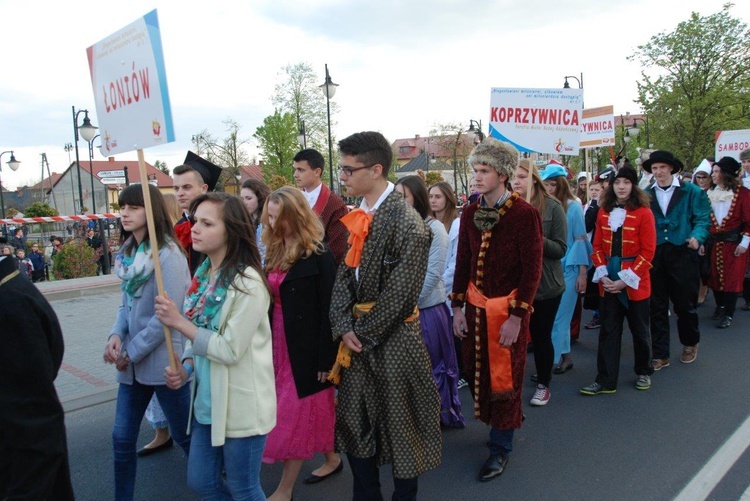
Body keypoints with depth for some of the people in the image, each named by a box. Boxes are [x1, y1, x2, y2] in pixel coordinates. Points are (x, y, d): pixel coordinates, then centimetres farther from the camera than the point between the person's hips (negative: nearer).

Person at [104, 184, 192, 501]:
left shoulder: (168, 255, -16)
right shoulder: (128, 254, 8)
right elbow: (127, 304, 13)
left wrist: (132, 352, -12)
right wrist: (116, 335, -6)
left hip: (163, 360, -7)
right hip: (132, 364, 7)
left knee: (185, 435, 9)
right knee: (122, 438, 13)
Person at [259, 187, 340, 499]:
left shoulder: (319, 255, -14)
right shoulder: (273, 252, 7)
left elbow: (328, 309, -16)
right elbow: (268, 300, 10)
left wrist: (326, 358, -16)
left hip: (307, 345, -7)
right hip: (279, 342, 7)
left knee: (294, 414, 3)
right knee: (312, 410, 19)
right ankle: (332, 459, 39)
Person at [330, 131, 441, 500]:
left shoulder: (407, 222, -16)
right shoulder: (354, 218, 6)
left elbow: (400, 293, -18)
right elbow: (344, 274, 5)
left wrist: (365, 332, -11)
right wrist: (344, 327, -7)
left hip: (394, 338, -7)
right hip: (357, 336, 7)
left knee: (399, 422, 9)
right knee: (353, 421, 16)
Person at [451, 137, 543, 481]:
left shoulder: (525, 214, -13)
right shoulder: (470, 213, 3)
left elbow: (532, 270, -12)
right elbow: (463, 263, 6)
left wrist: (516, 317, -15)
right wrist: (458, 307, 3)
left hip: (508, 308, -5)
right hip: (476, 305, 5)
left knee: (504, 375, 6)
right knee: (477, 370, 14)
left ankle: (500, 447, 23)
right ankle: (499, 424, 39)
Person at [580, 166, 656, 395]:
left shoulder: (644, 212, -7)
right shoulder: (604, 212, 5)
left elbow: (648, 251, -10)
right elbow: (598, 246, 7)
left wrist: (626, 279, -15)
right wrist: (603, 275, -6)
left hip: (635, 282, -3)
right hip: (609, 282, 3)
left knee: (639, 329, 12)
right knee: (608, 330, 5)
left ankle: (643, 372, 33)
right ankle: (606, 380, 11)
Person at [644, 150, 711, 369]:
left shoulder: (691, 192, 1)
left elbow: (702, 219, -3)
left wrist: (697, 237, -21)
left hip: (682, 254, -2)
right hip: (654, 255, 2)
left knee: (685, 304, 9)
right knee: (657, 307, 6)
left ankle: (690, 344, 35)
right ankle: (660, 355, 16)